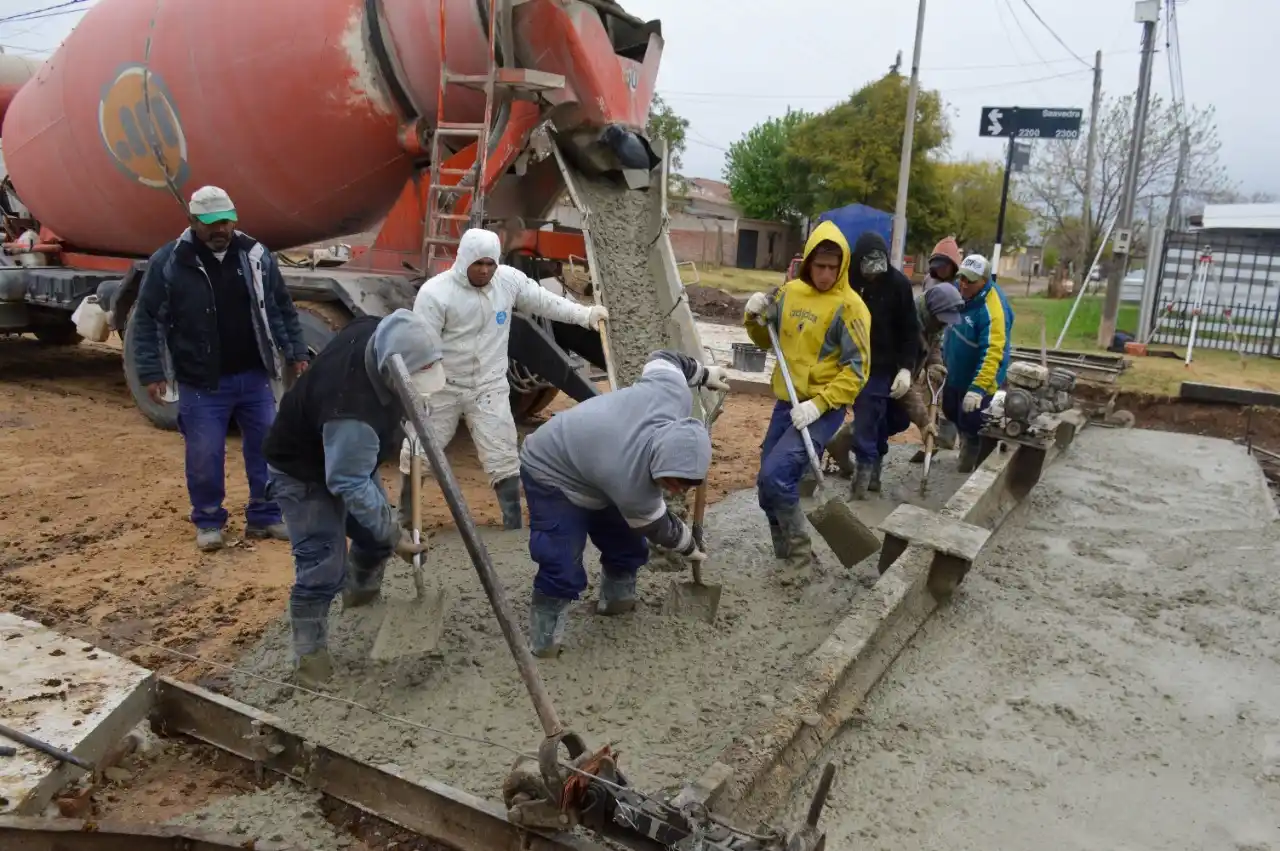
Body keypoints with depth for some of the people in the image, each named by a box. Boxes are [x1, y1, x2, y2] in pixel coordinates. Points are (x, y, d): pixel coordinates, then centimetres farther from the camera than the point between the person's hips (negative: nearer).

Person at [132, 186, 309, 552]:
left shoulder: (256, 254, 1)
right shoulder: (168, 262, -7)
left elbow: (282, 308, 10)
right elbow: (147, 320, -2)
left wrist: (296, 353, 8)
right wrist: (151, 372, -6)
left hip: (254, 377, 3)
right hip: (202, 384, -3)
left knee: (267, 448, 8)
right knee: (204, 456, 4)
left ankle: (264, 516, 23)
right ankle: (208, 522, 23)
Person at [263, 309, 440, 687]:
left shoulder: (374, 331, -21)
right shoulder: (354, 412, -44)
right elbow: (350, 486, -33)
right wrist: (393, 534, -27)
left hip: (345, 455, 9)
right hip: (303, 472, -8)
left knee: (375, 530, 19)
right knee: (322, 567, -11)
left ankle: (362, 590, 47)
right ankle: (310, 653, 8)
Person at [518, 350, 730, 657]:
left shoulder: (675, 394, -29)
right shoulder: (631, 483, -40)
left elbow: (663, 360, -5)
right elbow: (657, 526, -17)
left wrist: (703, 373, 11)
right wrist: (690, 547, 2)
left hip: (587, 453, 8)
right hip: (551, 474, -8)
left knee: (626, 545, 14)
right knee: (563, 570, -16)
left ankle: (617, 600, 38)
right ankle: (545, 640, 4)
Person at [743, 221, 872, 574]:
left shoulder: (849, 306, -12)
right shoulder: (790, 292, 6)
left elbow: (857, 369, -15)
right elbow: (767, 341, 17)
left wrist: (818, 404, -22)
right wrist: (755, 318, -4)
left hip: (824, 409, -7)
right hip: (786, 402, 7)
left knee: (775, 477, -19)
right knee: (768, 484, 10)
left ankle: (799, 552, 1)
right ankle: (788, 554, 29)